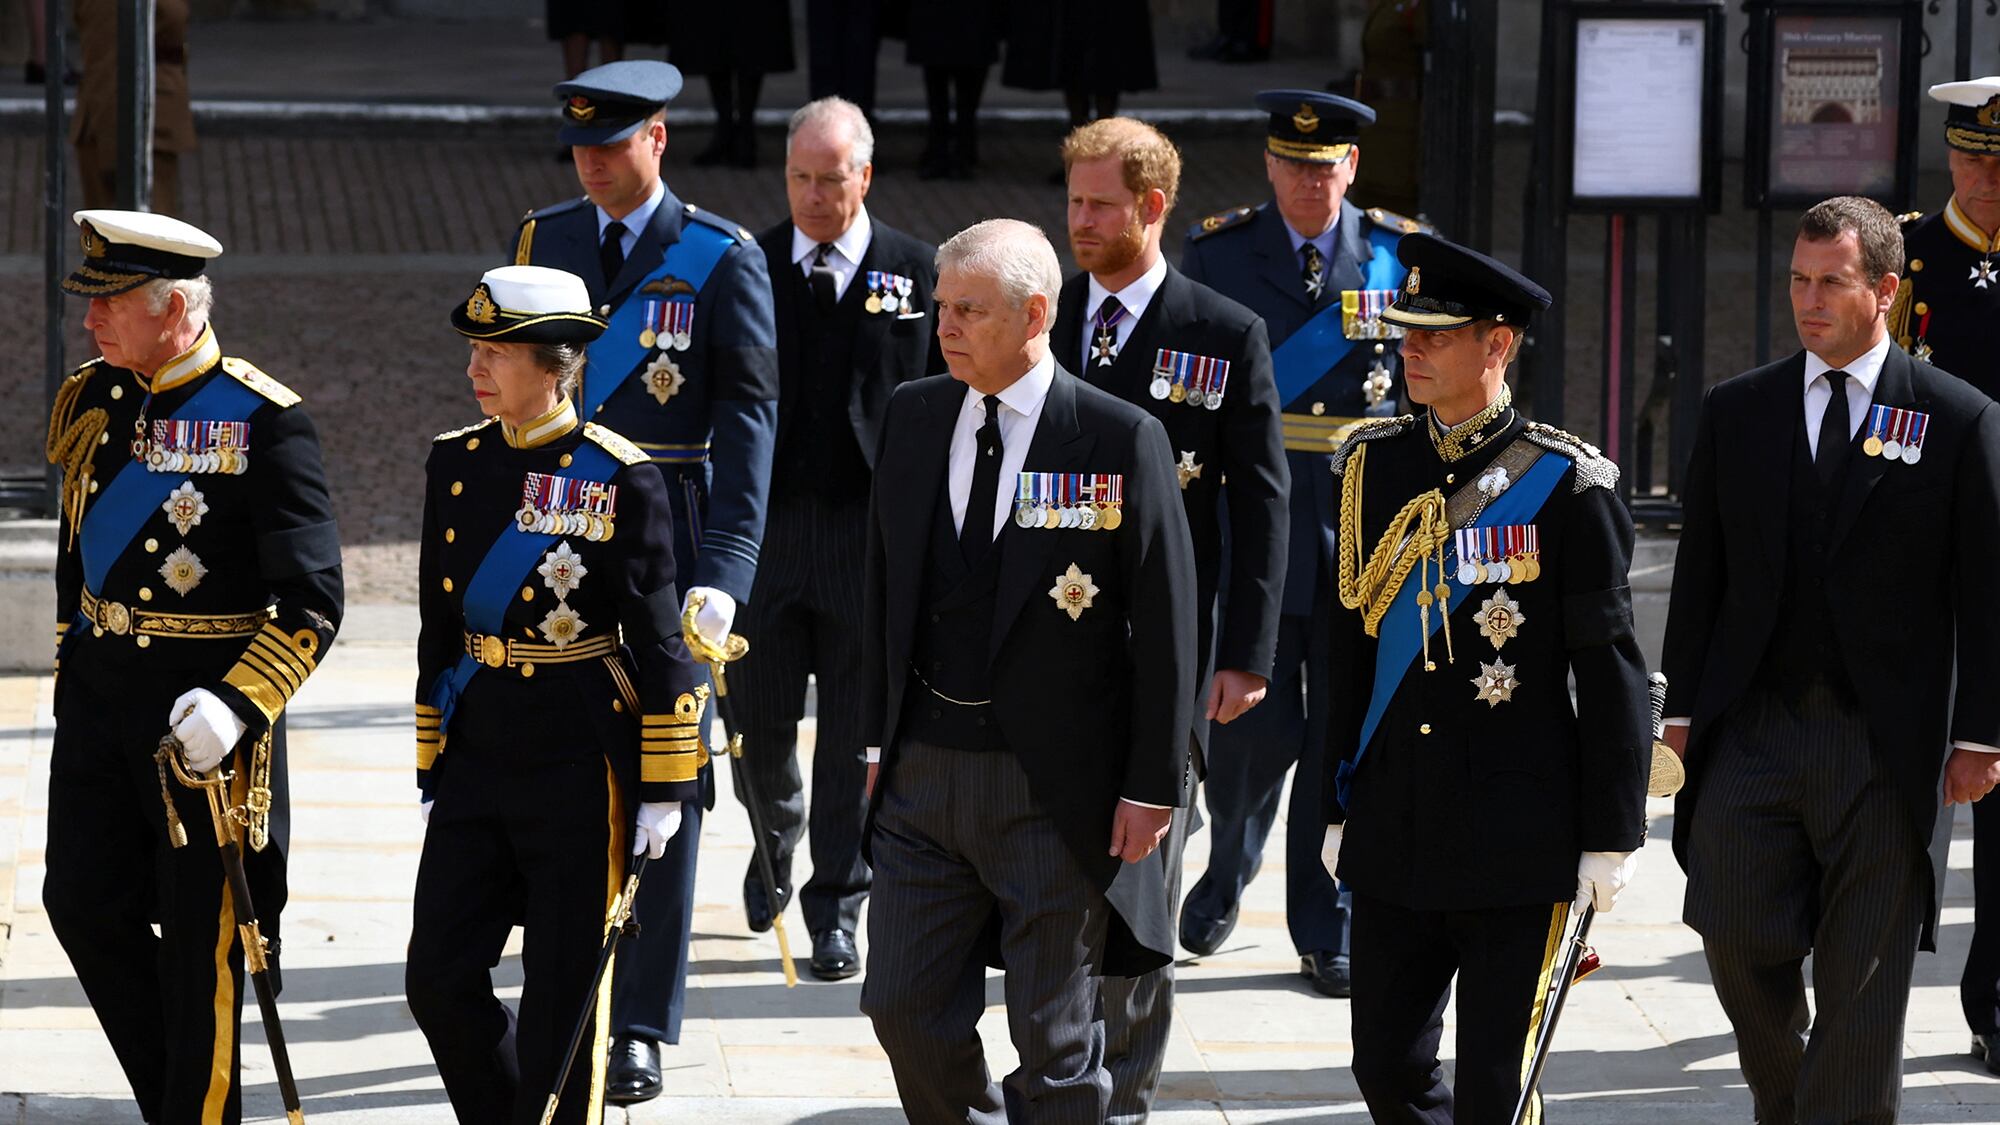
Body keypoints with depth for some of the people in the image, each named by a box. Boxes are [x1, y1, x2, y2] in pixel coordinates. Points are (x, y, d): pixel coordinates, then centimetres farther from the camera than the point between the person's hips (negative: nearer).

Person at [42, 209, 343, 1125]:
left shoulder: (265, 423, -13)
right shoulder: (91, 403, 6)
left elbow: (311, 604, -15)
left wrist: (237, 705, -25)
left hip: (205, 711, -6)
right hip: (100, 695, 6)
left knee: (202, 940, 3)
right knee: (84, 905, 6)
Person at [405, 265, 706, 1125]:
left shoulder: (618, 477, -9)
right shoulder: (455, 464, 6)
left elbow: (659, 643, -6)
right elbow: (440, 632, 13)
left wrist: (664, 791, -6)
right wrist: (432, 774, 13)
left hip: (580, 767, -5)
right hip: (478, 759, 5)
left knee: (562, 1000, 1)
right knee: (439, 980, -1)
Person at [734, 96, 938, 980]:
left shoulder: (918, 273, 1)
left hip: (874, 532, -1)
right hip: (768, 523, 1)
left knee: (855, 734, 2)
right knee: (758, 718, 5)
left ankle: (837, 911, 12)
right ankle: (776, 838, 36)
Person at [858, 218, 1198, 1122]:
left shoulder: (1121, 439, -10)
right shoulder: (913, 418, 5)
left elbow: (1166, 628, -8)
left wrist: (1151, 787, -9)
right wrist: (879, 735, 11)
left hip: (1055, 786, -5)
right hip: (924, 772, 5)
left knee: (1055, 1045, 4)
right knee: (906, 1008, 6)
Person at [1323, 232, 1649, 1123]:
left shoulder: (1566, 483, -8)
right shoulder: (1370, 466, 6)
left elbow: (1610, 670, -6)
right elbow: (1348, 643, 11)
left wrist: (1611, 838, -7)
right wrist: (1339, 807, 11)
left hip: (1517, 843, -5)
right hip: (1392, 838, 5)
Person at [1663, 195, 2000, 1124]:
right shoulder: (1736, 411, 9)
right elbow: (1700, 571, 11)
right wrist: (1684, 707, 6)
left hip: (1886, 743, -2)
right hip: (1750, 727, 2)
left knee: (1863, 982, 1)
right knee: (1738, 942, -2)